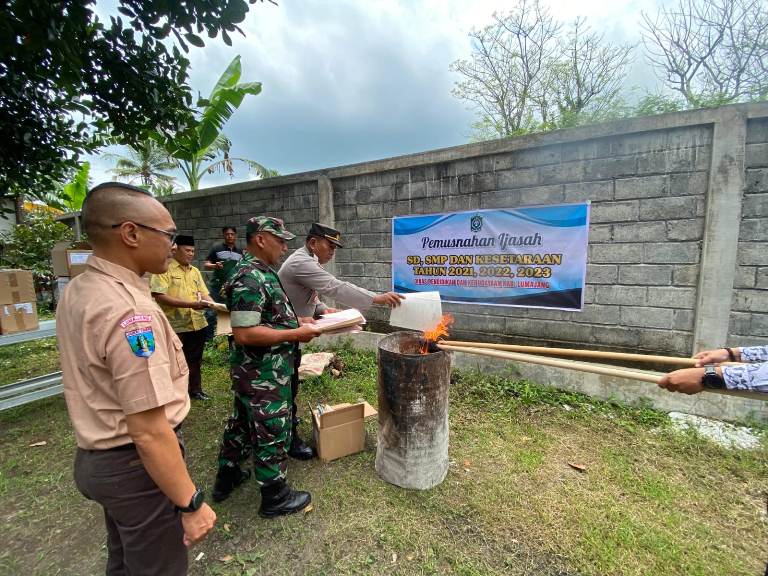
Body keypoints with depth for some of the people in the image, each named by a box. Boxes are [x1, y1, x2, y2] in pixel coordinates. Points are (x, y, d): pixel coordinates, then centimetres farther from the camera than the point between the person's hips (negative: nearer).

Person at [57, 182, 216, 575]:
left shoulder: (76, 291, 0)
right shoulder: (128, 310, -30)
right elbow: (149, 432, -29)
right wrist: (192, 504, -19)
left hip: (97, 456, 9)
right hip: (135, 464, -8)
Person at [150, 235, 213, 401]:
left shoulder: (195, 271, 13)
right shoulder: (164, 269, -7)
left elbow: (204, 294, 12)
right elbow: (160, 296, -17)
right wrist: (190, 304, -24)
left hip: (197, 323, 6)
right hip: (175, 325, -6)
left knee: (195, 360, 17)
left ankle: (195, 390, 32)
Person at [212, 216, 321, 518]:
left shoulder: (260, 273, 8)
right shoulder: (250, 279, -25)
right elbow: (244, 333, -29)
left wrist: (297, 320, 7)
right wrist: (296, 334, -24)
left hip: (253, 372, 10)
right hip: (264, 376, -10)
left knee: (241, 422, 24)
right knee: (272, 433, 7)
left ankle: (227, 477, 45)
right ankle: (275, 497, 27)